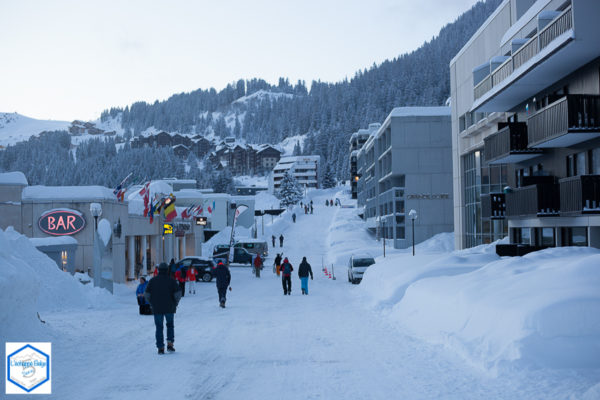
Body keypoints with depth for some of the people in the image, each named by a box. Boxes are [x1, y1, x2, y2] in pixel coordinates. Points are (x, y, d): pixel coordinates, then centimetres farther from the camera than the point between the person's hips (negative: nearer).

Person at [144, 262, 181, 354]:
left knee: (159, 328, 10)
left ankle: (161, 348, 5)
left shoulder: (152, 281, 1)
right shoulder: (171, 281, -3)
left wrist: (152, 304, 13)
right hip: (169, 308, 0)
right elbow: (178, 294, -9)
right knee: (170, 325, 17)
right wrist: (175, 304, 7)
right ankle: (170, 344, 4)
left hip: (157, 309, 1)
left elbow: (146, 295, 0)